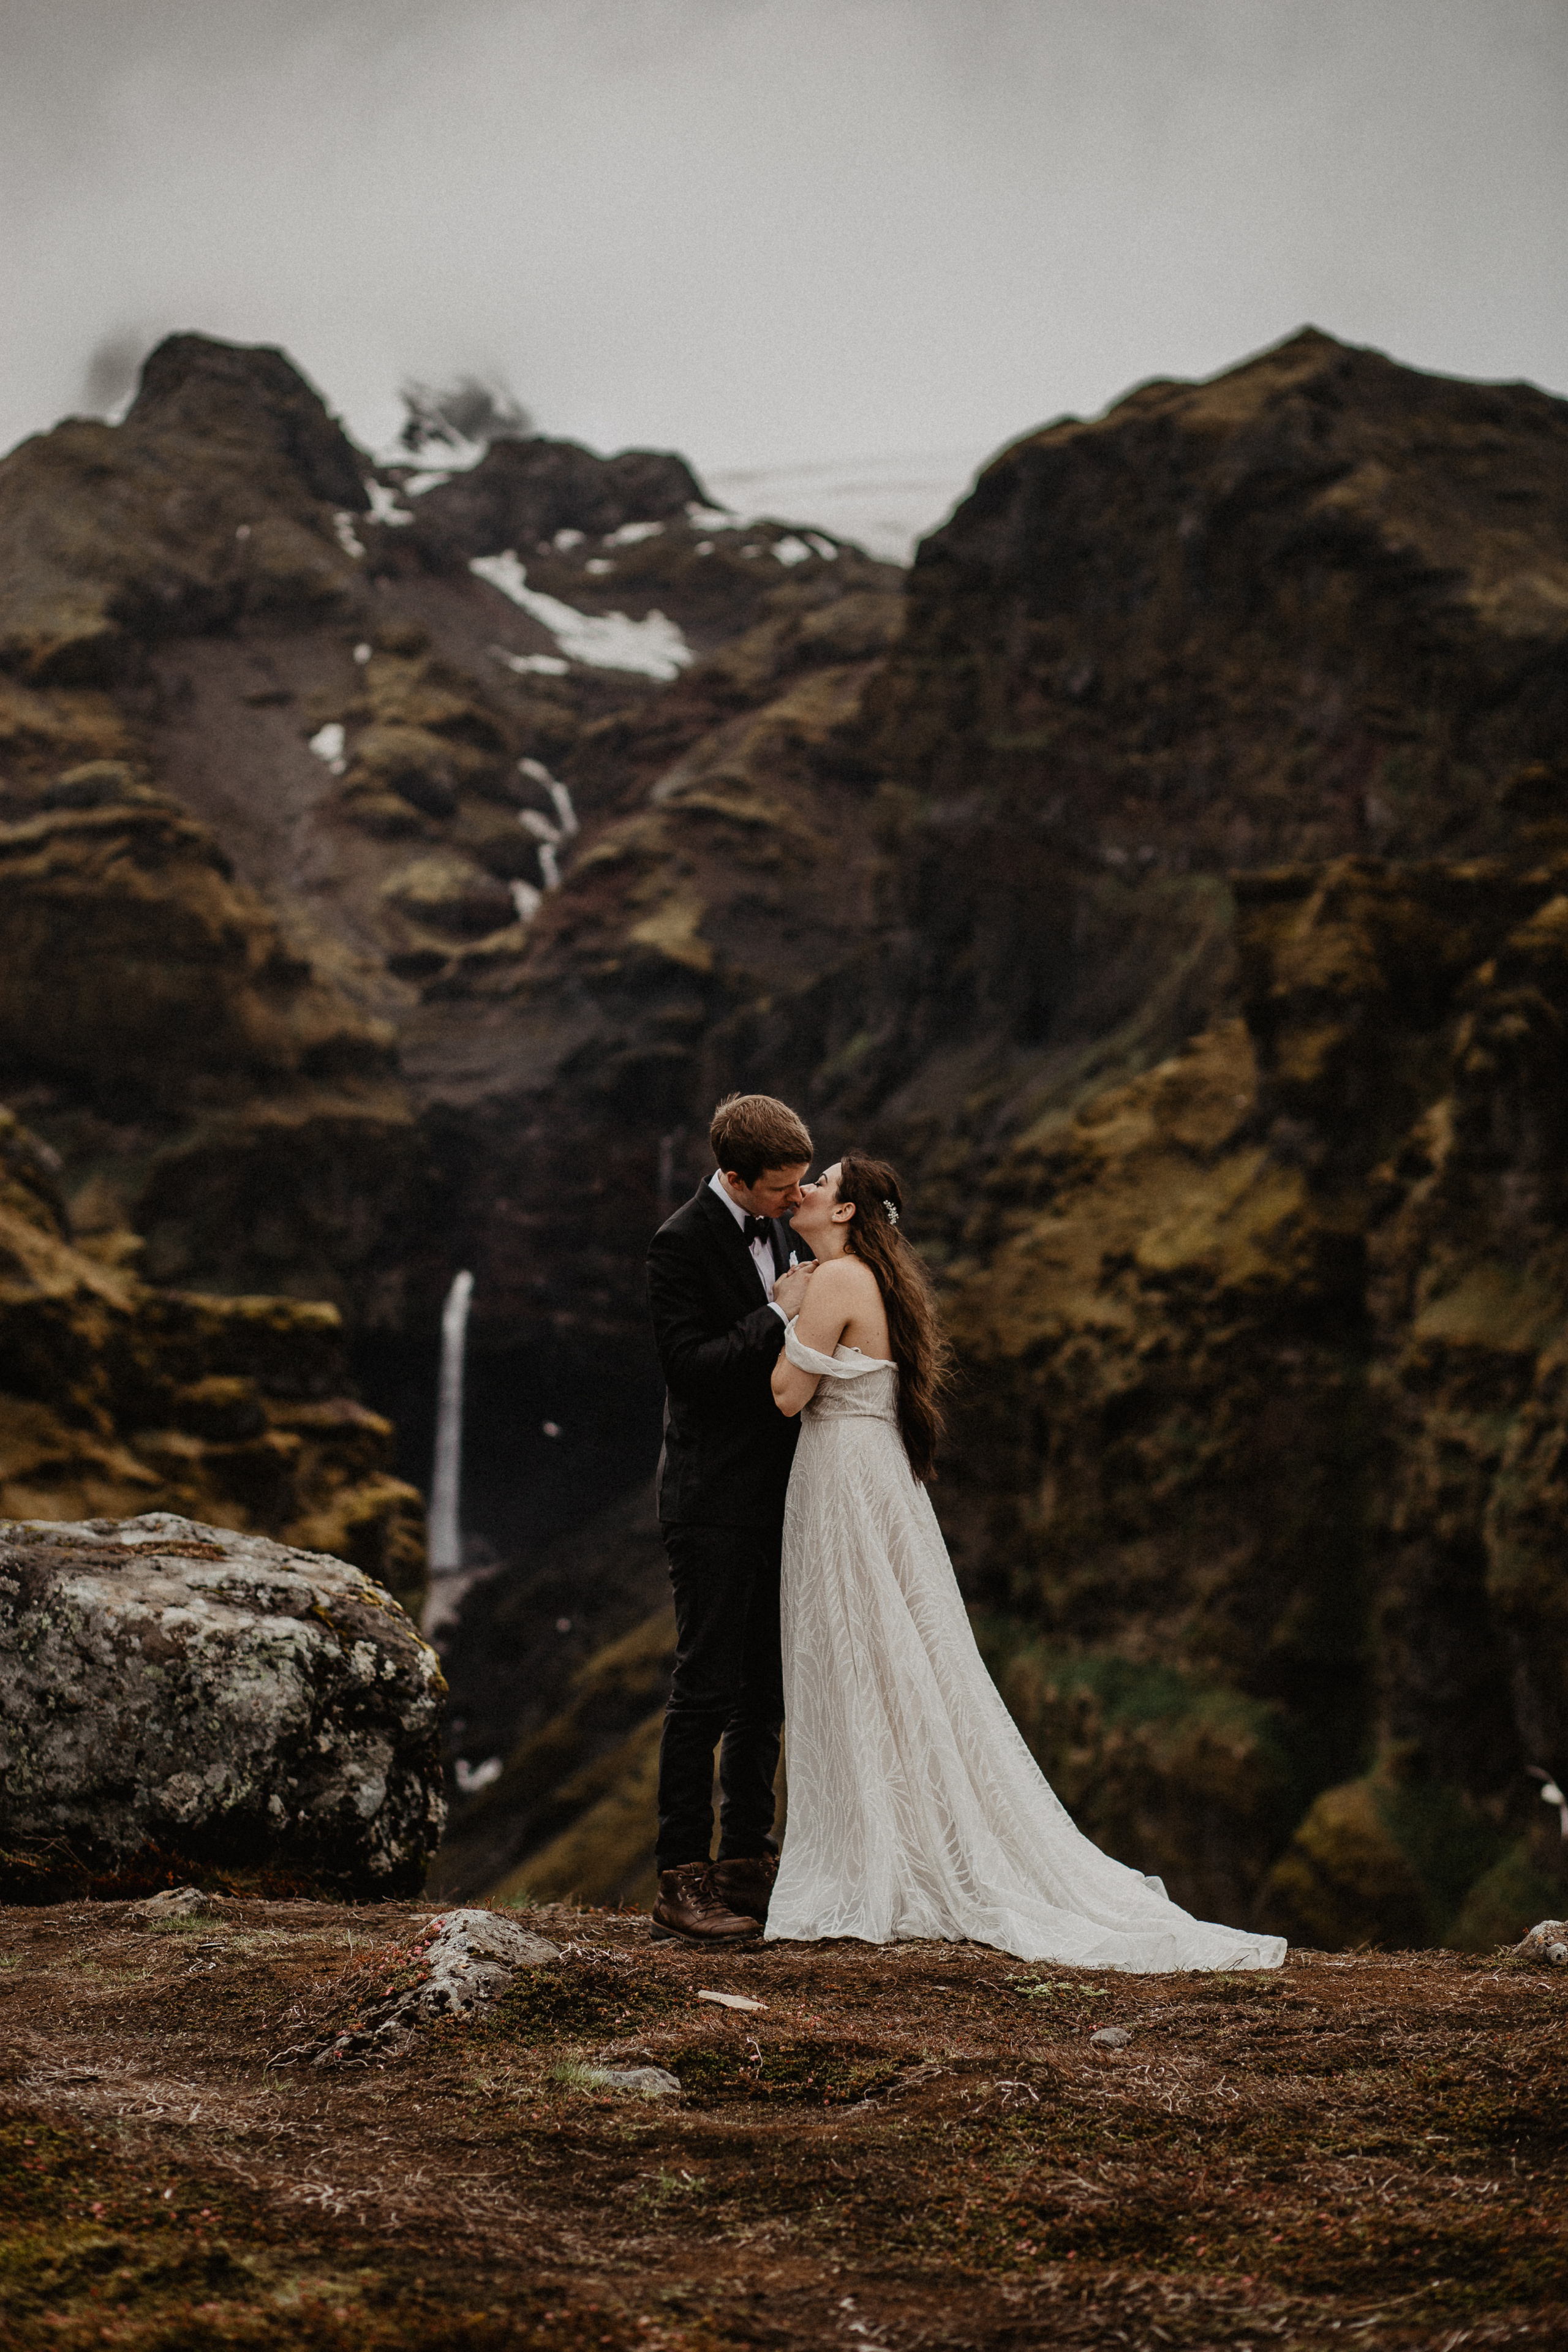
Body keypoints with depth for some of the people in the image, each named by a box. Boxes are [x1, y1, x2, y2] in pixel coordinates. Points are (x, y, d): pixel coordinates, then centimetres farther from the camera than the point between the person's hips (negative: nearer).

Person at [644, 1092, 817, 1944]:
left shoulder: (779, 1231, 11)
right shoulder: (682, 1244, -13)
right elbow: (687, 1364, -21)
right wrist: (778, 1313, -18)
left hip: (775, 1497, 8)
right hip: (714, 1501, -8)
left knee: (766, 1687, 13)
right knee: (707, 1689, -7)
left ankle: (747, 1860, 23)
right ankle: (681, 1882, -3)